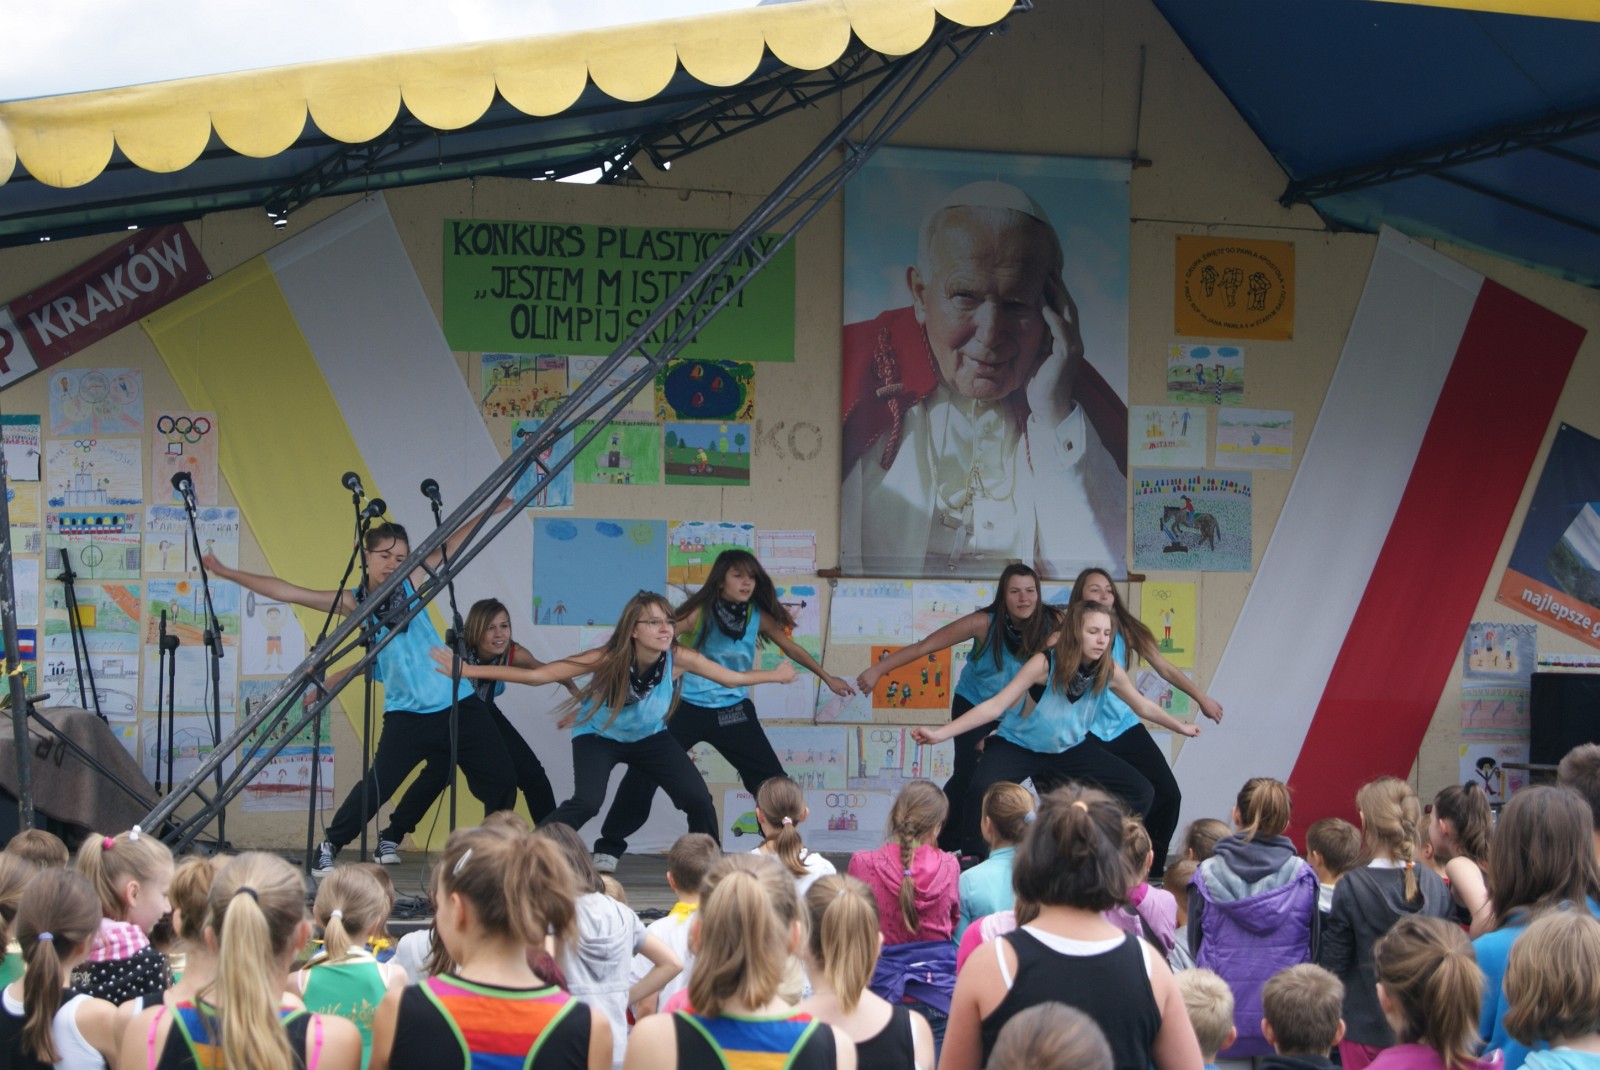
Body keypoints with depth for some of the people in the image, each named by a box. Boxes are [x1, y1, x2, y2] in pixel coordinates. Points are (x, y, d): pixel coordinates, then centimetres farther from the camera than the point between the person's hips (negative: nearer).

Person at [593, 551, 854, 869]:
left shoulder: (758, 615, -5)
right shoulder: (699, 613, -16)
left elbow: (791, 647, 11)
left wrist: (827, 678, 21)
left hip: (734, 710, 4)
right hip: (688, 707, -3)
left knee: (771, 778, 3)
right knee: (643, 774, -7)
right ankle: (609, 847, 4)